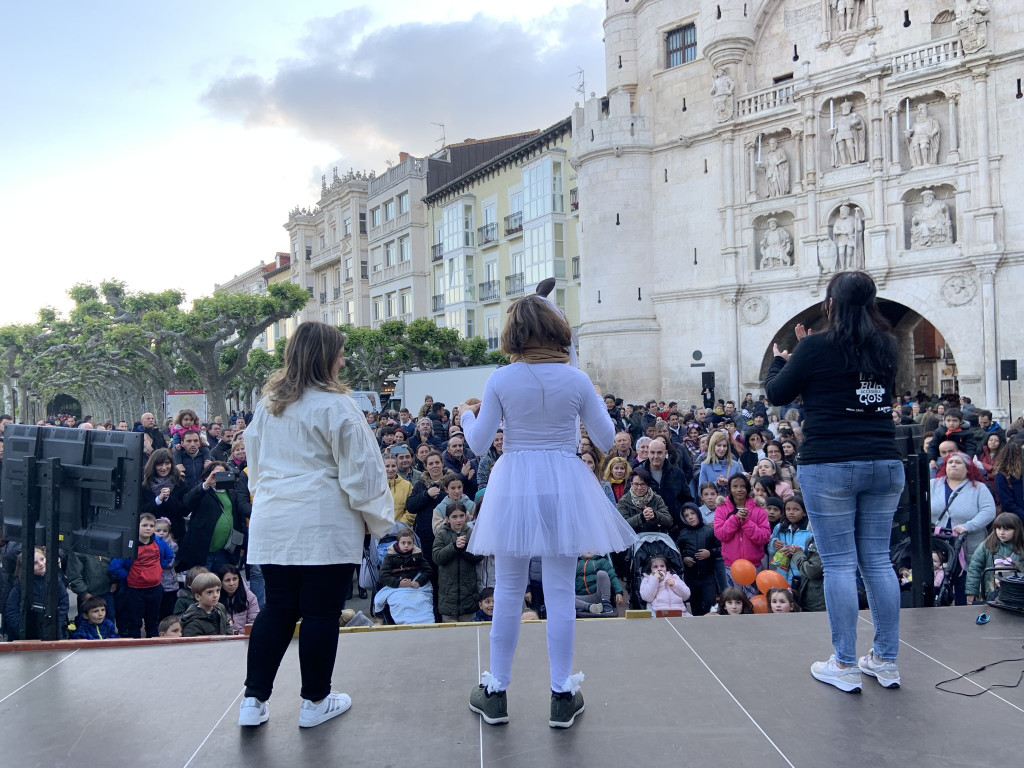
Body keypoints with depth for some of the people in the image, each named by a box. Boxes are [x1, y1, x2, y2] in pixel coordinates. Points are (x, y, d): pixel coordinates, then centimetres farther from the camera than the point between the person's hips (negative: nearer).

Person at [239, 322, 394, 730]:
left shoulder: (268, 403, 11)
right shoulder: (334, 405, -12)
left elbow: (255, 459, 21)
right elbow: (360, 468, -11)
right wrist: (378, 516, 0)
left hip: (272, 523, 7)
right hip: (324, 524, -7)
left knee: (277, 607, 14)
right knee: (321, 611, 5)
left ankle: (254, 700, 17)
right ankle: (315, 702, 17)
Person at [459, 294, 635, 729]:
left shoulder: (500, 380, -6)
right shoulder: (577, 380, -3)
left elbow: (479, 444, -3)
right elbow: (606, 440, 2)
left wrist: (467, 415, 18)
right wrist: (598, 407, 21)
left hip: (514, 485, 0)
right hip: (565, 485, 0)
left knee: (508, 590, 11)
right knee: (560, 591, 7)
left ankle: (496, 693, 23)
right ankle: (562, 696, 17)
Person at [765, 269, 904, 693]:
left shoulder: (817, 347, -8)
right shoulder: (887, 347, 8)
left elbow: (777, 394, 3)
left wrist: (779, 360, 22)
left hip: (829, 466, -5)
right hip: (884, 463, 5)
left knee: (839, 563, 0)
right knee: (878, 560, 12)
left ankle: (844, 666, 8)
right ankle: (886, 661, 20)